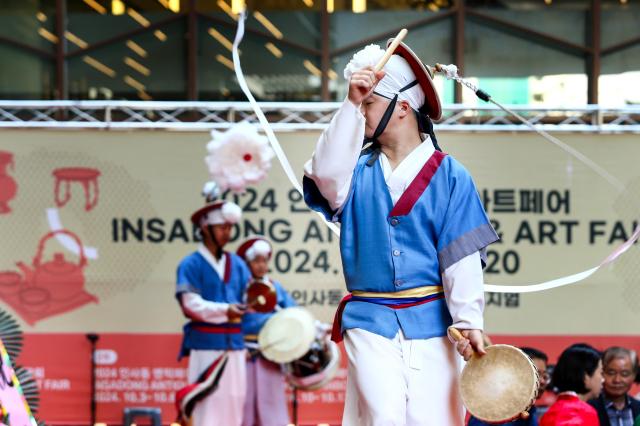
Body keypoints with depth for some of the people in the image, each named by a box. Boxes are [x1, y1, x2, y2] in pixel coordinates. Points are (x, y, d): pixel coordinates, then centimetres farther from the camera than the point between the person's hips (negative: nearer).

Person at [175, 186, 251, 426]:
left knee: (234, 400, 8)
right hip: (205, 345, -5)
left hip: (234, 344, 5)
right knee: (207, 402, -8)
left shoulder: (237, 265, 13)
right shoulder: (191, 265, -4)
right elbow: (191, 304, -15)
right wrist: (224, 310, -26)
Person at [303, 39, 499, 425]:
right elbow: (326, 173, -15)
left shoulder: (449, 176, 2)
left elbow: (461, 254, -2)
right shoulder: (359, 172, 9)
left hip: (431, 323, -1)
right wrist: (351, 104, -17)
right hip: (370, 323, 1)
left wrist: (469, 321, -10)